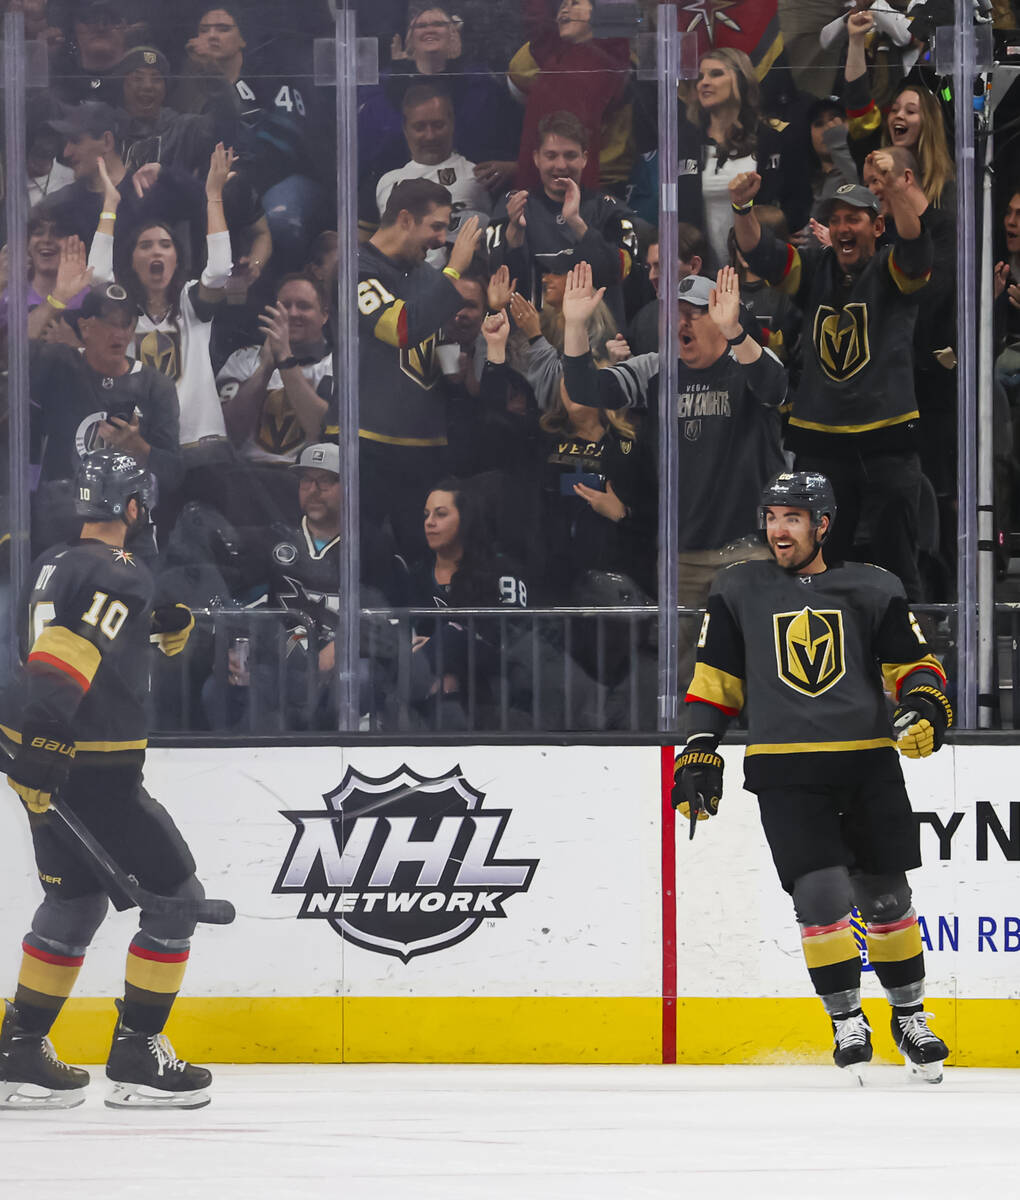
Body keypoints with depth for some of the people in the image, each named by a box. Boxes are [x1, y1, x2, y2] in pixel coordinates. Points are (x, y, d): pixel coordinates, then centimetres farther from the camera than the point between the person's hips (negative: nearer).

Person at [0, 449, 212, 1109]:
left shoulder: (54, 565, 14)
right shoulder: (121, 575, -15)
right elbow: (70, 654, -29)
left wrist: (168, 627, 15)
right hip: (94, 773, -9)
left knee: (78, 898, 21)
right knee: (176, 894, 2)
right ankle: (137, 1056, 0)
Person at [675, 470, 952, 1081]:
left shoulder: (873, 589, 5)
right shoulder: (739, 591, 7)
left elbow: (914, 662, 7)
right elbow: (715, 680, 12)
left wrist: (924, 704, -13)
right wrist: (700, 752, 6)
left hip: (868, 764, 1)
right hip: (786, 771, -1)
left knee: (886, 898, 5)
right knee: (822, 895, -13)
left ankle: (910, 1016, 23)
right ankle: (848, 1023, 1)